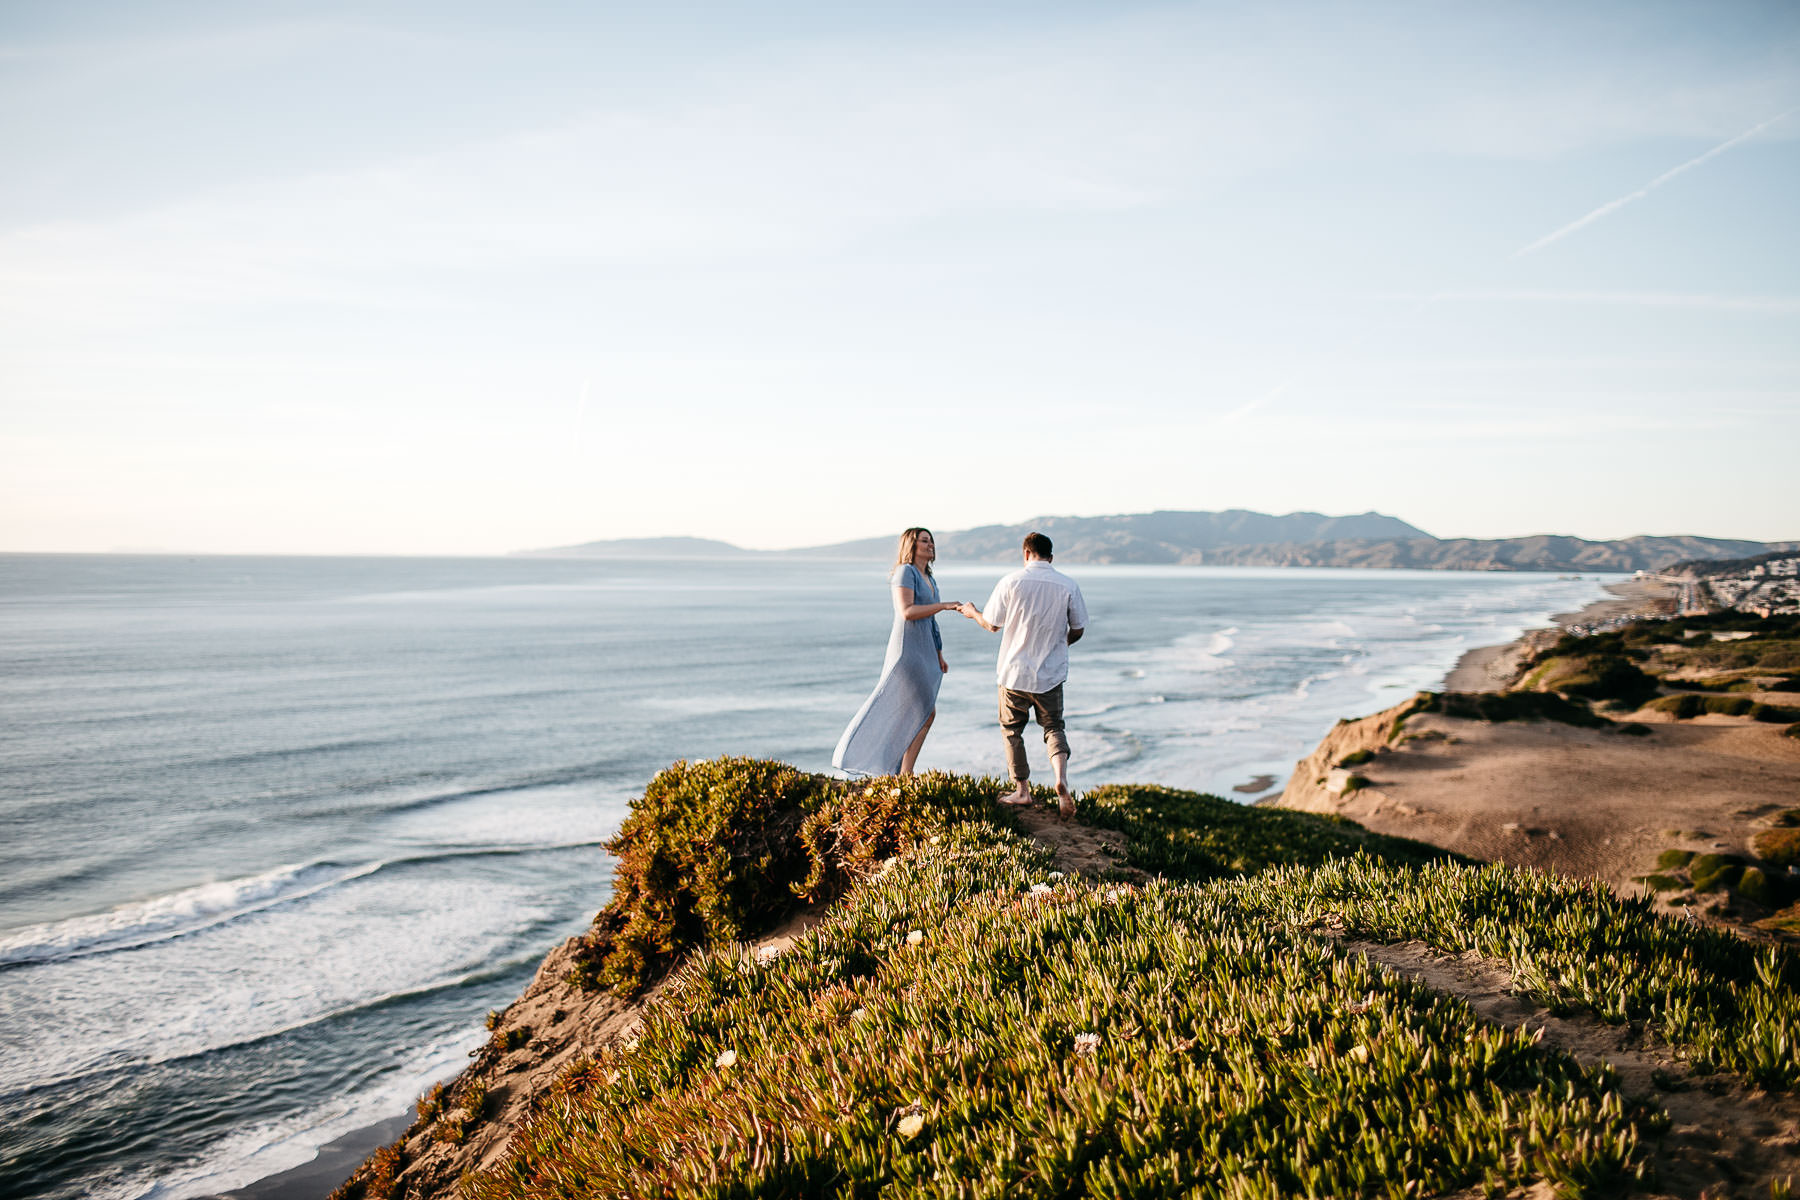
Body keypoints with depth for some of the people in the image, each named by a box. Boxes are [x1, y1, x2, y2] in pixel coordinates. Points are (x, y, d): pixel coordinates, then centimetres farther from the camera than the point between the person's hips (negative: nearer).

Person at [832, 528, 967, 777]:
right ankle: (905, 775, -4)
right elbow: (907, 612, -20)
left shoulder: (929, 580, 19)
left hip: (923, 653, 9)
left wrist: (939, 656, 20)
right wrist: (944, 605, -18)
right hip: (907, 651, -9)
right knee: (926, 714, -10)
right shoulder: (905, 572, -8)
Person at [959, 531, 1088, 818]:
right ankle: (1061, 778, -12)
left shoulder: (1011, 582, -8)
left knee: (1012, 730, 15)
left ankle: (1022, 790, 20)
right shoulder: (1068, 585, -4)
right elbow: (1078, 630, 3)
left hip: (1015, 671, -1)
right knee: (1053, 727, 13)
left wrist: (972, 612, 21)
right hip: (1051, 673, 1)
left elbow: (992, 625, 0)